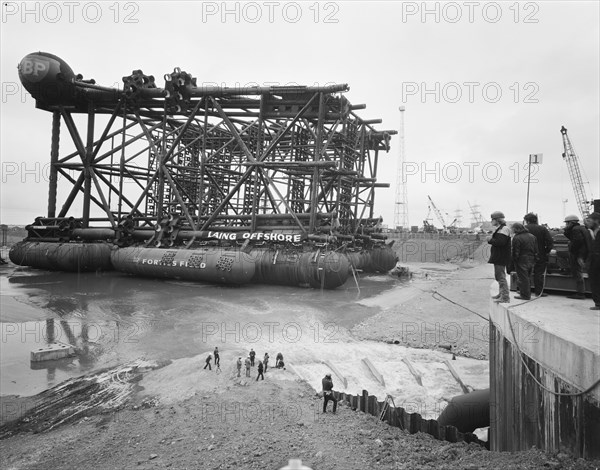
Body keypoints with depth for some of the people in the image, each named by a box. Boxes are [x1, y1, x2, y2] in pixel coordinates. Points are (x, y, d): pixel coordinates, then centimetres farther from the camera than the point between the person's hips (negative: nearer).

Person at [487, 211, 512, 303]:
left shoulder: (503, 229, -16)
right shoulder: (500, 229, 17)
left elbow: (501, 242, -27)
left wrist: (490, 240, -14)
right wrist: (491, 239, 2)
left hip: (501, 257, -11)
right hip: (498, 256, 11)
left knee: (501, 276, -9)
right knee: (498, 275, 19)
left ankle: (505, 297, -7)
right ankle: (501, 294, 31)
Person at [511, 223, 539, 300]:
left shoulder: (517, 238, -15)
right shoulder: (532, 236, 9)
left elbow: (515, 252, -16)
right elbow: (536, 250, 11)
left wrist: (514, 261, -9)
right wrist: (535, 259, 16)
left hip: (522, 261, -8)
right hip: (531, 261, 8)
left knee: (522, 278, 0)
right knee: (527, 277, 20)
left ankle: (525, 295, 4)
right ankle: (528, 293, 29)